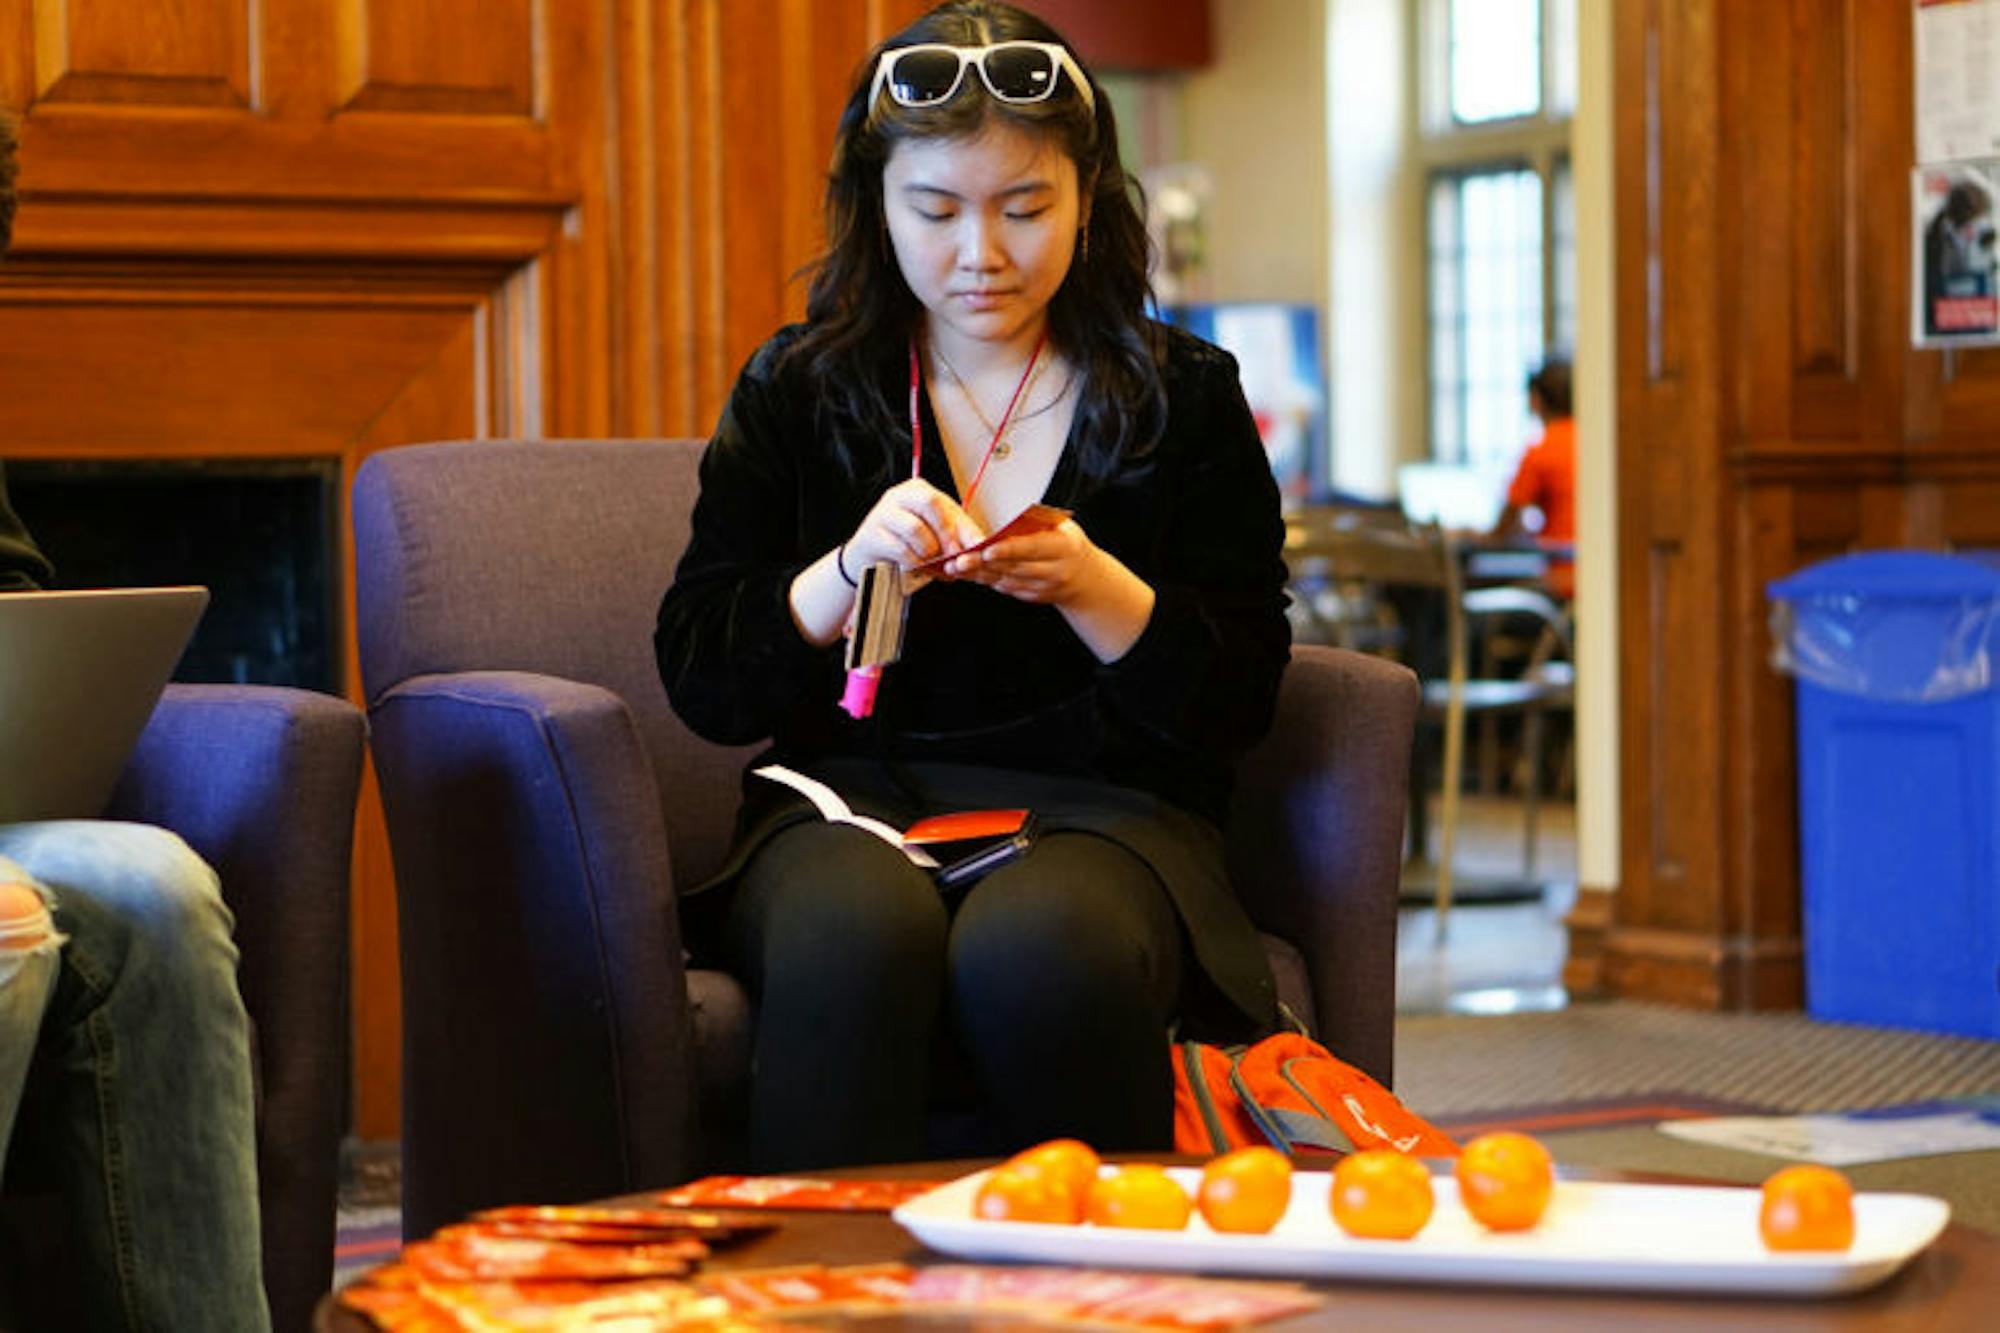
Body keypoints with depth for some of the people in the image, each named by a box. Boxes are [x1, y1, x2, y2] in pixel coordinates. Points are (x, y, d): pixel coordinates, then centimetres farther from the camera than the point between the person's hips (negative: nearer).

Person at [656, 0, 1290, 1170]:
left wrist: (1094, 589, -13)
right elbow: (701, 681, 5)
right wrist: (850, 569, -12)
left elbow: (1241, 700, 4)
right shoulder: (798, 393, 11)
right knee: (855, 935, -36)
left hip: (1104, 809, 0)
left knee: (1036, 948, -36)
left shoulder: (1186, 397, 10)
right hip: (851, 805, 1)